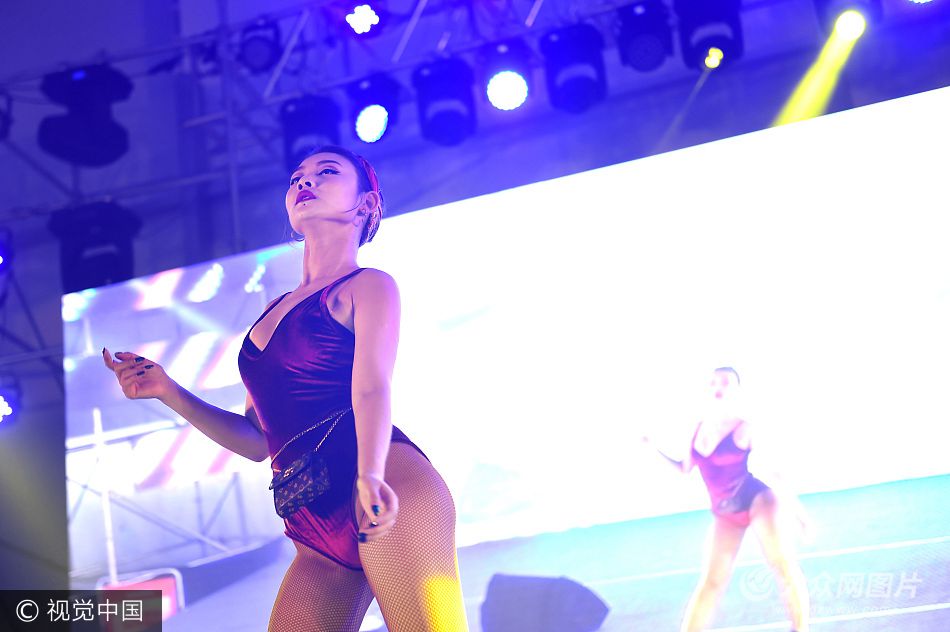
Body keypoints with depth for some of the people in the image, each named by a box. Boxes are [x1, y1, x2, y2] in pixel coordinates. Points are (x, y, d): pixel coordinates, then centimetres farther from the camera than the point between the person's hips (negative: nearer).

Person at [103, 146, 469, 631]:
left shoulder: (368, 286, 7)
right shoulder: (274, 312, 26)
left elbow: (372, 386, -11)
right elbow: (258, 441, 25)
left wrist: (369, 474, -30)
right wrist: (167, 391, 15)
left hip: (388, 495, -6)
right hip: (319, 529, 6)